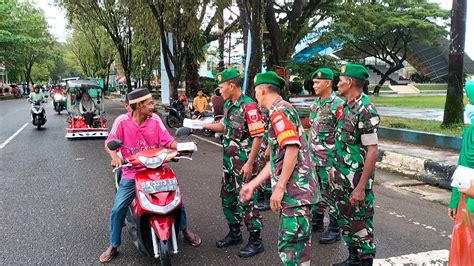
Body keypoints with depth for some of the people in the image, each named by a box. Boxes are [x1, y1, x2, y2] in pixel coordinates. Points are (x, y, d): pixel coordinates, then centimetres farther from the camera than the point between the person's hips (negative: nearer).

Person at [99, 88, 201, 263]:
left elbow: (167, 140, -8)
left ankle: (185, 229, 27)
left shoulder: (155, 119, -5)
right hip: (131, 174, -2)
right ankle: (113, 246, 17)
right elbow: (109, 142, -14)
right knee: (117, 209, -4)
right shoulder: (122, 121, -11)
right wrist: (114, 156, -34)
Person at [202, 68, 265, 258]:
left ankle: (255, 241, 12)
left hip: (244, 163, -9)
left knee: (246, 200, -2)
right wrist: (203, 125, 19)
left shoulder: (248, 106, -19)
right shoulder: (228, 105, 8)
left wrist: (249, 164, -21)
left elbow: (258, 136, -20)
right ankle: (234, 233, 34)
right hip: (229, 161, 9)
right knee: (228, 198, 17)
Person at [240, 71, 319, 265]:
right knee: (293, 243, 17)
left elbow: (292, 149, -22)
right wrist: (252, 185, 23)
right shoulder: (281, 111, 22)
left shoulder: (280, 111, -9)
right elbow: (277, 159, 23)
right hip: (296, 190, 10)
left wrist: (279, 188, -20)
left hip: (295, 190, -10)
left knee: (291, 246, -6)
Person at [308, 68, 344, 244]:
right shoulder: (315, 104, 11)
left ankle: (335, 230, 13)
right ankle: (317, 222, 32)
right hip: (314, 157, 8)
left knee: (330, 193, 1)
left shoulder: (338, 105, -14)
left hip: (329, 159, -8)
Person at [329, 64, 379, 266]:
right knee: (345, 219, 19)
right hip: (341, 177, 9)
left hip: (356, 179, -9)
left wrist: (361, 187, -22)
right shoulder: (346, 107, 8)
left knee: (360, 222, 4)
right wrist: (334, 169, 18)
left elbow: (372, 151, -21)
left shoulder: (365, 111, -19)